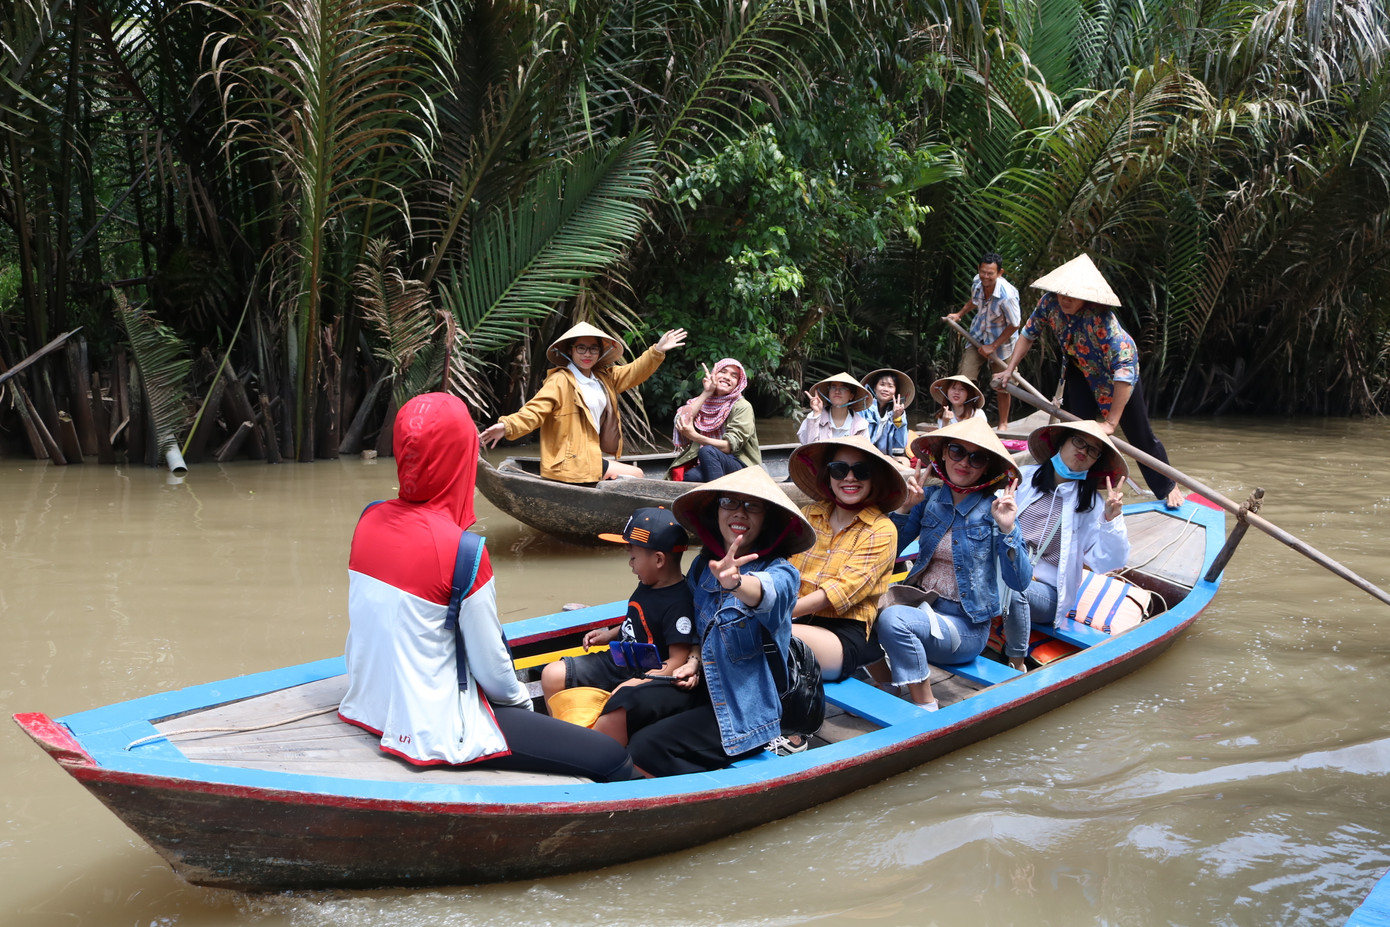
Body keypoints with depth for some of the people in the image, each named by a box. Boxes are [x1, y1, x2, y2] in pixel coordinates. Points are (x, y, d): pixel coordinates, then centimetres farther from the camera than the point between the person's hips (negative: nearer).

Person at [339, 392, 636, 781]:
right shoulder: (464, 551, -23)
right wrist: (521, 701, 8)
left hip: (368, 704, 9)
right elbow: (490, 662, -14)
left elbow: (390, 626, 9)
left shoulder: (369, 520, -2)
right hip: (434, 728, -9)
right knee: (613, 759, -6)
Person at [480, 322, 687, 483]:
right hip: (573, 464, -9)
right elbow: (535, 411, -20)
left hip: (592, 456, 9)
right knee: (636, 475, -7)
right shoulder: (560, 381, -12)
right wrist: (507, 426, -37)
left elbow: (633, 372, 24)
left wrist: (657, 351, 12)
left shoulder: (604, 377, 14)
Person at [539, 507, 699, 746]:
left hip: (649, 673, -10)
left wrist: (638, 683, -29)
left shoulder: (679, 603, -22)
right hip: (618, 661, 10)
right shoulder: (647, 585, 5)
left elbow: (678, 660, -23)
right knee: (553, 675, 5)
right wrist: (609, 634, 10)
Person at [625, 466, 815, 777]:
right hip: (709, 691, 8)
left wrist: (736, 583, -64)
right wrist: (698, 663, 0)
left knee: (645, 749, -18)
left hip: (750, 709, -8)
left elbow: (768, 591, -42)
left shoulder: (779, 572, -17)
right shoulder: (703, 565, 3)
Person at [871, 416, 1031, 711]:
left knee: (893, 618, -30)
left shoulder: (993, 509, -6)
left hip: (964, 626, -5)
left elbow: (1019, 583, -12)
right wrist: (904, 507, -9)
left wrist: (1007, 528, -24)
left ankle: (926, 709, -16)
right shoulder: (929, 498, 4)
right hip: (922, 605, 5)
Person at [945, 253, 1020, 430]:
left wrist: (993, 346, -18)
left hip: (1001, 340, -5)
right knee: (964, 378, -1)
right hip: (978, 336, 5)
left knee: (1001, 386, 6)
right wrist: (959, 314, 12)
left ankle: (1003, 424, 27)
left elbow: (1014, 325, -21)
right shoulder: (977, 282, -14)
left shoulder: (1007, 295, -33)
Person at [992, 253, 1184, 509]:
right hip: (1080, 368, 5)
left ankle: (1168, 488, 20)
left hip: (1118, 368, -5)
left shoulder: (1101, 319, -41)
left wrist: (1111, 422, -40)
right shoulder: (1049, 303, -25)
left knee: (1139, 432, 2)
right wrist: (1010, 369, -7)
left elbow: (1125, 370, -42)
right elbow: (1029, 333, -4)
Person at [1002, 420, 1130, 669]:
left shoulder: (1091, 504, 3)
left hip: (1047, 591, -1)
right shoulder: (1024, 476, 7)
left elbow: (1108, 563, -7)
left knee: (1014, 589, -34)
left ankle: (1016, 664, -16)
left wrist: (1111, 519, -21)